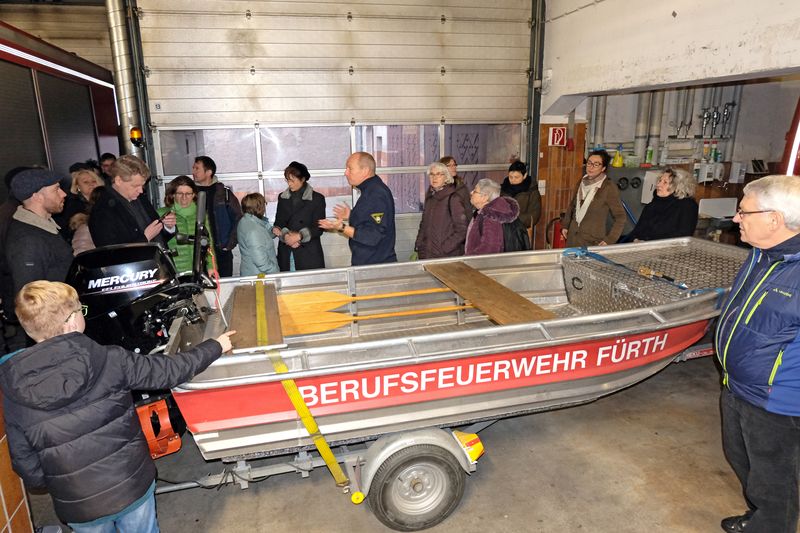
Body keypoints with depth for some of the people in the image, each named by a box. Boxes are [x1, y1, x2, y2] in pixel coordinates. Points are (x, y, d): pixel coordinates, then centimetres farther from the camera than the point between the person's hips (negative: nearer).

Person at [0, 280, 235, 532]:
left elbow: (24, 461, -5)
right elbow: (168, 370, -11)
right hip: (133, 485, -1)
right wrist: (215, 347, 2)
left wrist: (48, 484, 15)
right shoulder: (109, 360, -21)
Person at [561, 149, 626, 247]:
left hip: (593, 241, -5)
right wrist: (565, 226, 17)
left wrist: (609, 240, -12)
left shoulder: (609, 188, -12)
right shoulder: (582, 182, 5)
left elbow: (620, 217, -8)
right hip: (572, 236, 5)